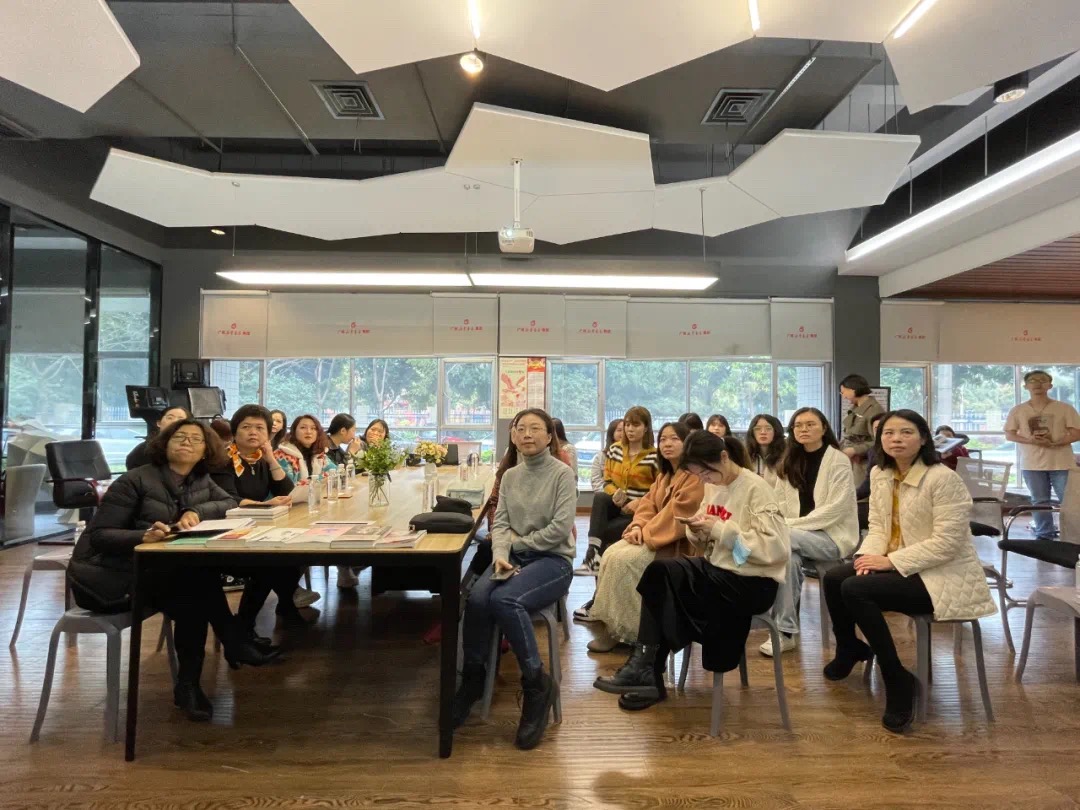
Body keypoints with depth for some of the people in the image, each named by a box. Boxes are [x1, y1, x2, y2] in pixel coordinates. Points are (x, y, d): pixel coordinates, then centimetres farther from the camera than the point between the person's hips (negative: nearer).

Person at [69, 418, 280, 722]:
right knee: (197, 580, -29)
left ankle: (189, 683, -17)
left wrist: (196, 511, -19)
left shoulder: (201, 480, 7)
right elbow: (97, 536, -15)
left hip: (148, 571, 6)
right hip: (106, 576, -6)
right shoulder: (136, 480, -12)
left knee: (197, 583, -27)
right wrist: (143, 536, -35)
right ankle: (235, 645, -15)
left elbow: (231, 503, 0)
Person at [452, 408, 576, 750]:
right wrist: (500, 554, -16)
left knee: (504, 600, -32)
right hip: (513, 557, 4)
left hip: (552, 560, -4)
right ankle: (473, 676, -2)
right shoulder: (510, 476, 12)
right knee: (477, 599, -26)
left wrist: (519, 541, -6)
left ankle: (537, 683, -12)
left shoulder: (563, 474, -4)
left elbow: (560, 528, -13)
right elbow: (500, 523, 3)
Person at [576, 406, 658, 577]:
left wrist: (640, 502, -20)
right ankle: (595, 555, -38)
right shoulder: (614, 450, 7)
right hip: (616, 505, 4)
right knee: (600, 497, -32)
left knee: (605, 531, -29)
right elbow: (608, 481, 10)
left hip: (640, 511, -4)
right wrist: (614, 494, -13)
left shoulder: (654, 456, -7)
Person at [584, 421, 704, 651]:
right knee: (611, 554, -11)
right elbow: (649, 503, 10)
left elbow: (678, 515, -23)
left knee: (623, 560, -23)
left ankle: (618, 630, -11)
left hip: (677, 543, -9)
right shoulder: (664, 475, 16)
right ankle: (610, 621, -9)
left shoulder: (695, 476, -16)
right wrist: (638, 526, -11)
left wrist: (645, 534, -20)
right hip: (656, 537, 9)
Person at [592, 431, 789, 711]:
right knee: (658, 571, -16)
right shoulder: (712, 486, 7)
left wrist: (721, 529, -23)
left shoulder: (756, 489, -15)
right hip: (719, 570, 7)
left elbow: (777, 548, -23)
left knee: (665, 579, -20)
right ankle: (646, 671, -9)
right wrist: (698, 531, -10)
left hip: (753, 582, -7)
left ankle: (646, 669, -2)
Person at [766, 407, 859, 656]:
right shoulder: (791, 462, 12)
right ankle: (785, 632, -25)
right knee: (789, 556, -31)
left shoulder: (839, 461, -7)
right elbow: (781, 504, 6)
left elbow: (835, 510, -16)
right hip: (800, 537, 5)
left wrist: (791, 525, -22)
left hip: (833, 536, -4)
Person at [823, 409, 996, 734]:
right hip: (900, 565, 8)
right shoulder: (880, 474, 3)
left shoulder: (942, 478, -21)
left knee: (855, 590, -24)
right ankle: (849, 649, 25)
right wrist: (870, 555, -14)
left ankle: (899, 682, -8)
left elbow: (946, 543, -23)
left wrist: (891, 561, -23)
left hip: (944, 575, -8)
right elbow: (878, 526, 6)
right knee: (834, 578, -4)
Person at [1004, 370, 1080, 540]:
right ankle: (1044, 536, 18)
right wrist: (1029, 440, -16)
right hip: (1032, 464, 1)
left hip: (1061, 463, -1)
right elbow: (1009, 434, 3)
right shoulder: (1018, 410, 4)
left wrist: (1054, 443, -19)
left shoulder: (1065, 408, -1)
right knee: (1039, 502, 9)